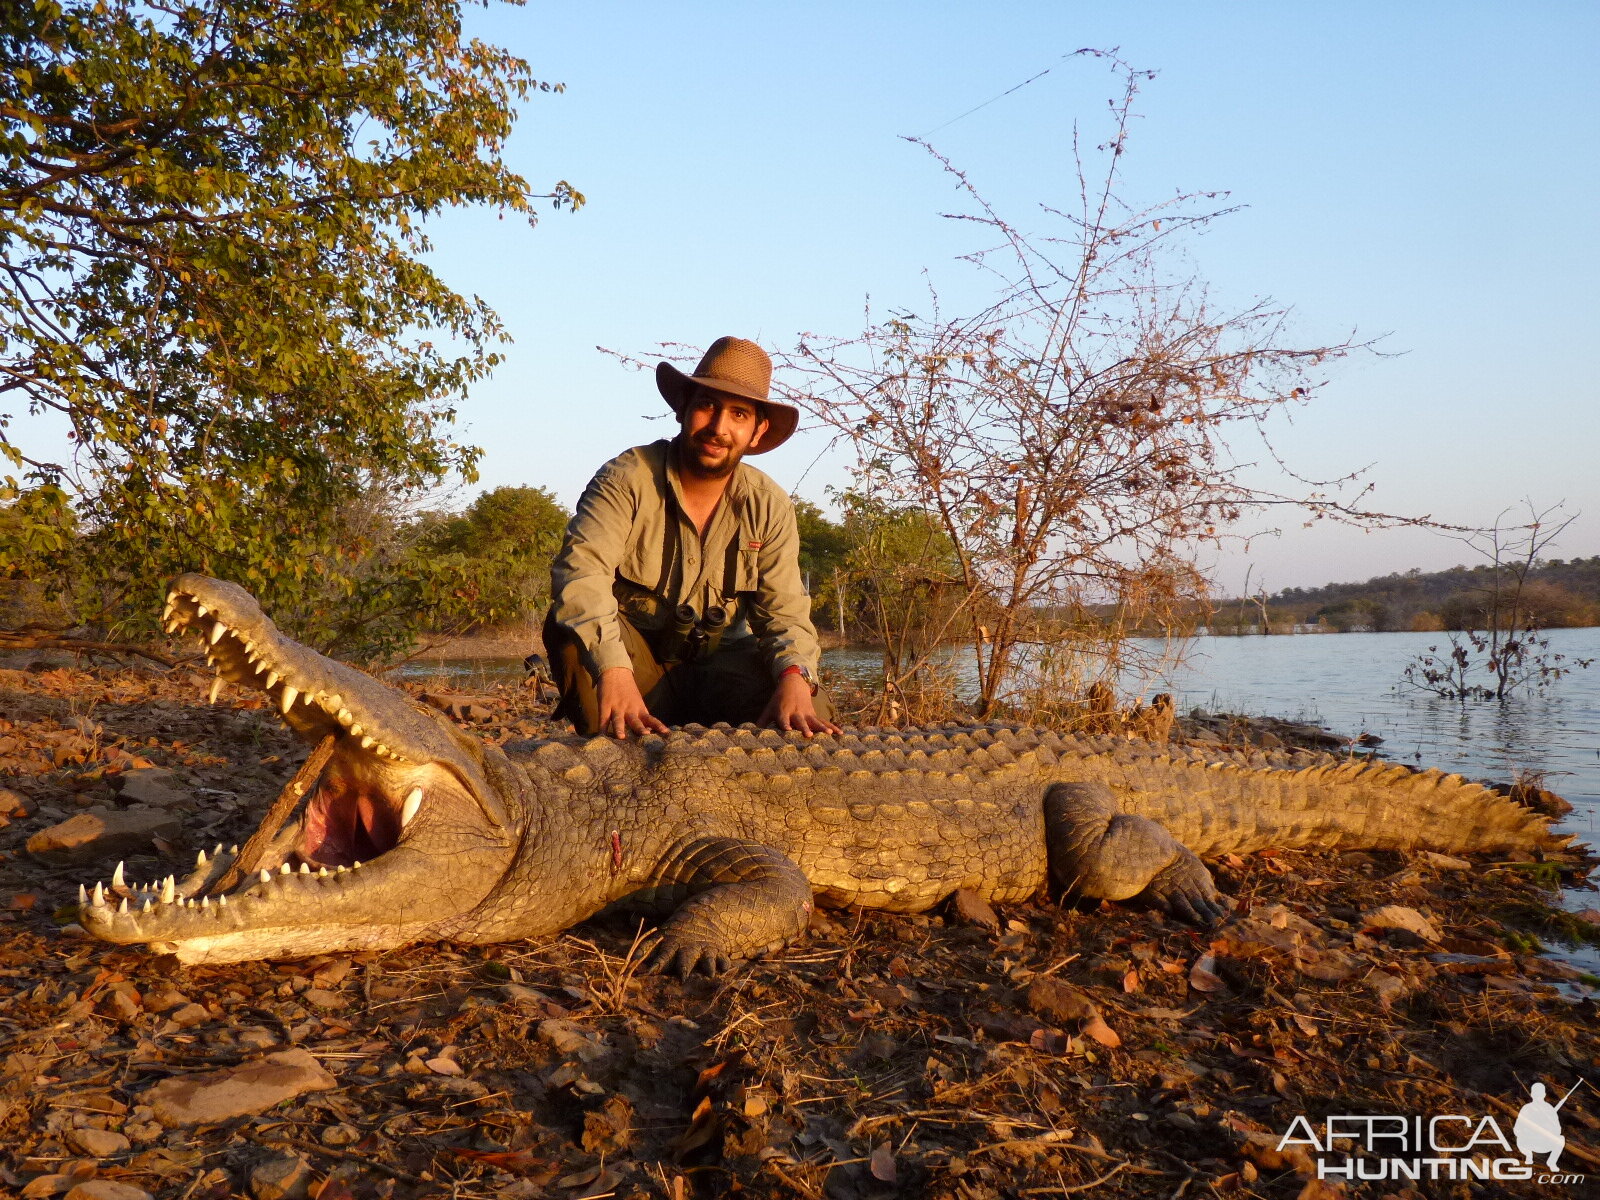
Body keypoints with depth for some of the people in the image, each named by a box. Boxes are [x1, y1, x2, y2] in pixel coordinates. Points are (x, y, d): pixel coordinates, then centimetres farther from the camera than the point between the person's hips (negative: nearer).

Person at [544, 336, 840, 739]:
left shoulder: (769, 506, -2)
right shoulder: (627, 478, -14)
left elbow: (784, 614, -5)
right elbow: (580, 572, -29)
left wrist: (794, 677, -30)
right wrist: (614, 672, -47)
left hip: (717, 669, 3)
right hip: (633, 661, -2)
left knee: (811, 715, -23)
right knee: (569, 626, -33)